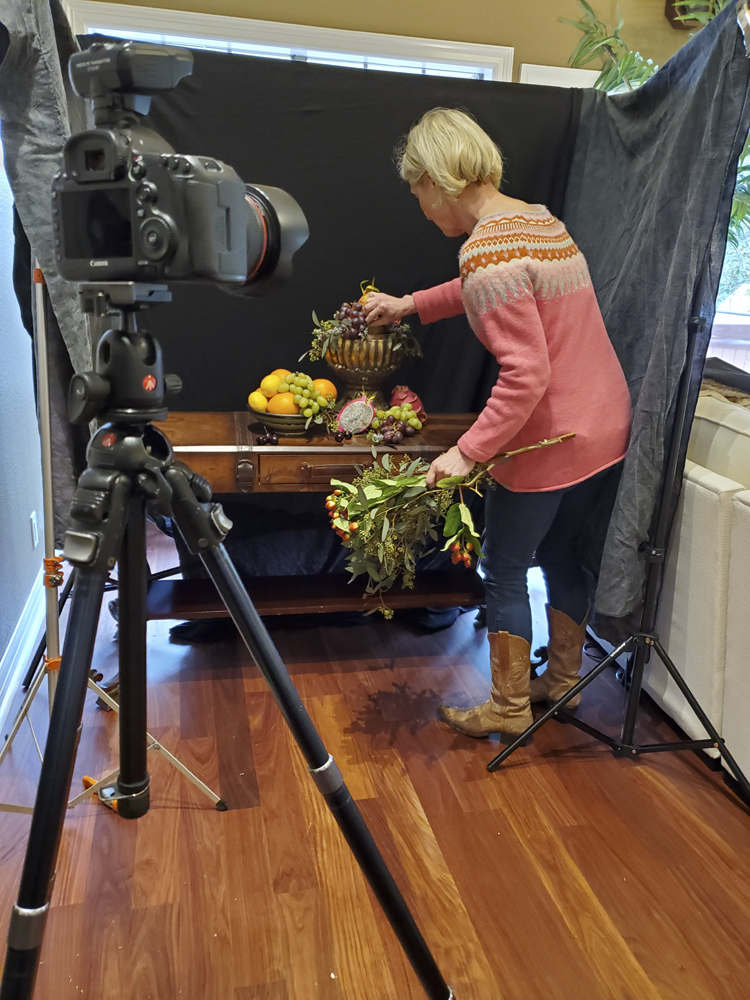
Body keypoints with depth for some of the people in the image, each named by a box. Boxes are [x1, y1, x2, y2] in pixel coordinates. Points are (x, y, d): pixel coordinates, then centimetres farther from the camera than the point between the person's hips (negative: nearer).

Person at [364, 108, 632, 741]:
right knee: (560, 551, 23)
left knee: (505, 571, 9)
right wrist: (411, 305, 29)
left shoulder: (488, 252, -21)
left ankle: (508, 708, 25)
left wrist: (467, 452, -23)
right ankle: (563, 679, 39)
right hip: (608, 427, 9)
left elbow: (526, 375, -27)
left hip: (551, 443, -9)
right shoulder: (538, 219, 9)